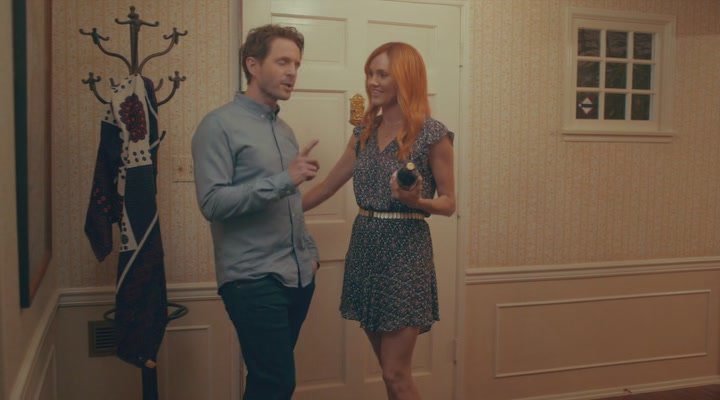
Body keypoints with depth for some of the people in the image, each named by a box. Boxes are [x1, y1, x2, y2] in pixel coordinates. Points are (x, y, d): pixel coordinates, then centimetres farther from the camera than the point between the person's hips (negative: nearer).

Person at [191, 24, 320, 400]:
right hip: (253, 279, -7)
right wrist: (283, 179, -21)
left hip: (298, 276, 7)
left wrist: (310, 252, 13)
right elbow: (212, 202, -18)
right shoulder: (220, 125, -8)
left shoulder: (284, 129, 15)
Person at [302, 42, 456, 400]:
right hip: (364, 246, 6)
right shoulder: (364, 131, 10)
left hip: (405, 248, -6)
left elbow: (448, 203, -3)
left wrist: (416, 200, -23)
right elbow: (328, 185, 15)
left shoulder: (433, 134, -8)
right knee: (389, 368, 13)